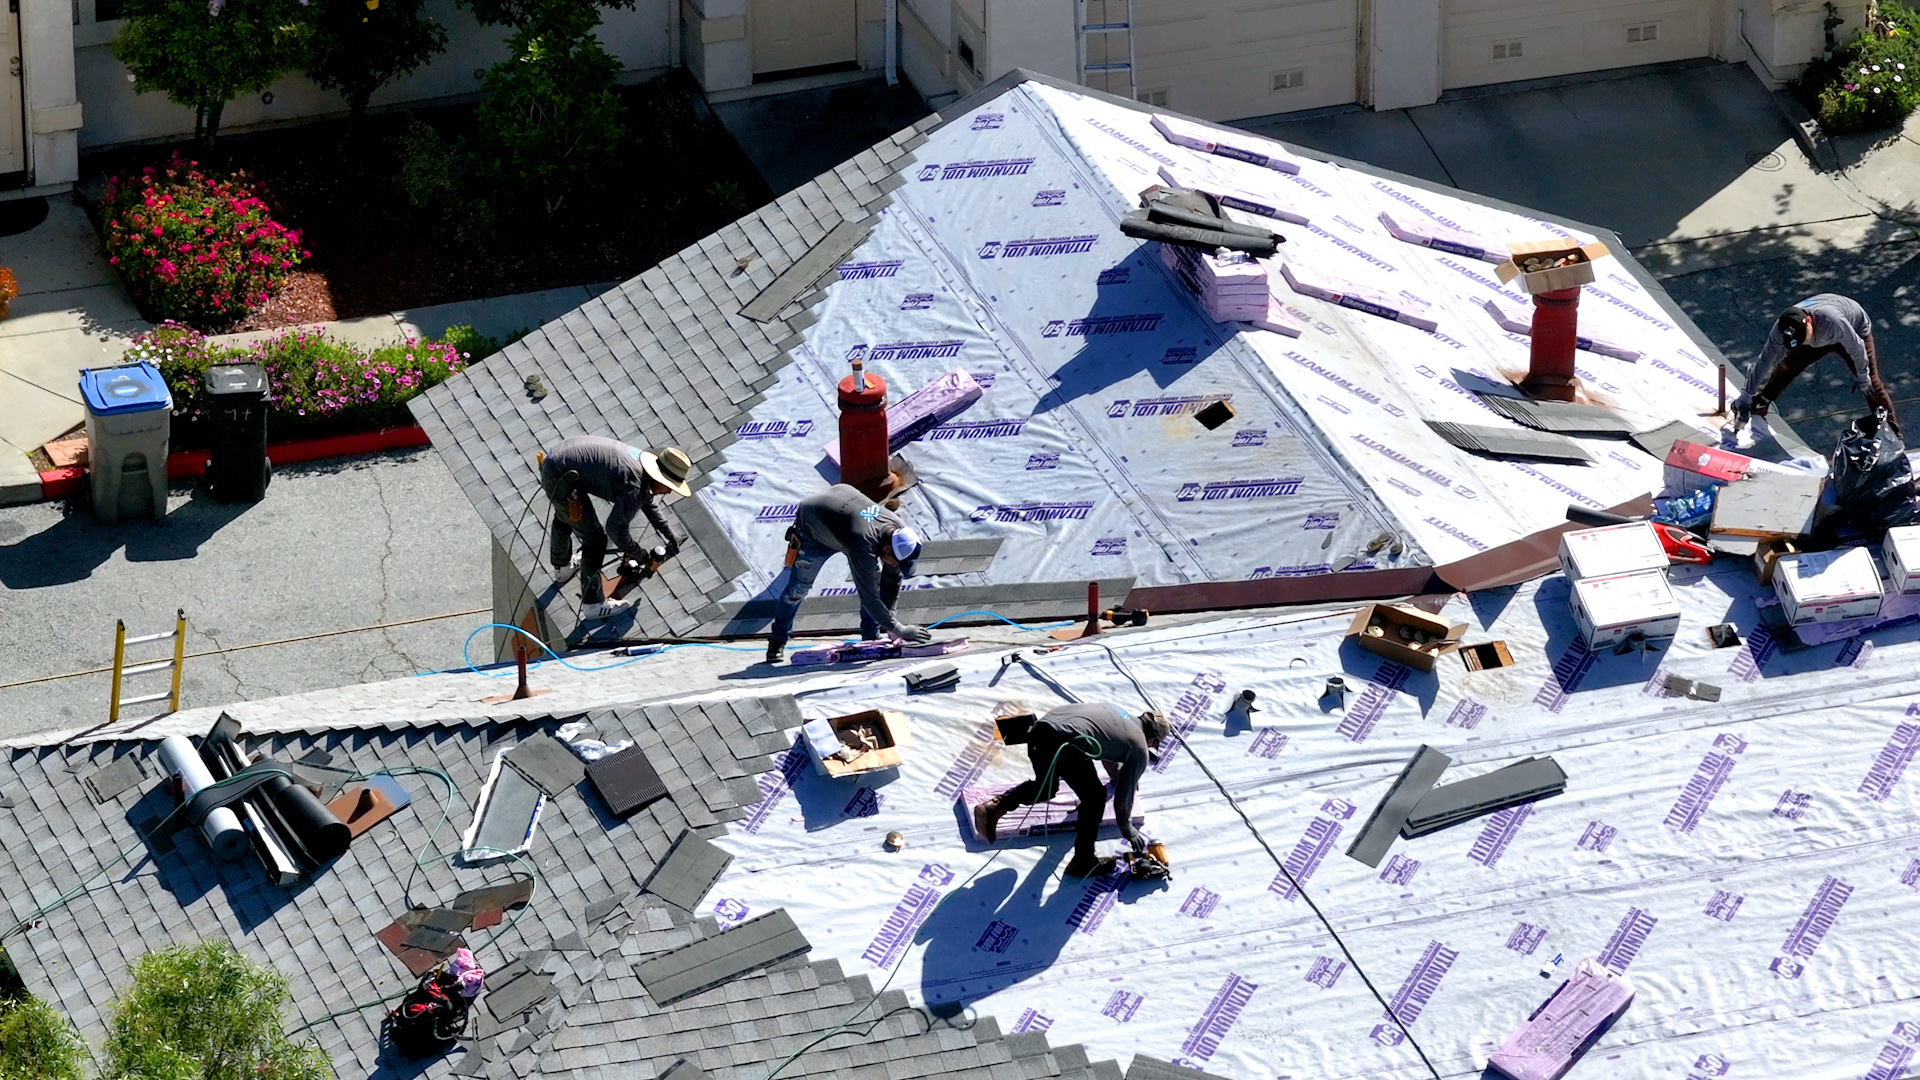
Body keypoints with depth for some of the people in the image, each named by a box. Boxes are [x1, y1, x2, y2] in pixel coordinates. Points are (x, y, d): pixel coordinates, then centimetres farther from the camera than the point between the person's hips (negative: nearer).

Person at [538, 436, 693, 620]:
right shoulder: (633, 487, -20)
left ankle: (561, 566, 63)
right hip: (560, 479, -10)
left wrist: (670, 536, 34)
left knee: (564, 517, 36)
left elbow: (647, 501, 28)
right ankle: (592, 604, 12)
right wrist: (638, 555, 1)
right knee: (594, 539, 1)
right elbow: (617, 528, -16)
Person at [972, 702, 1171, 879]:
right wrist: (1127, 829, 33)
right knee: (1094, 797, 10)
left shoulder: (1116, 713, 34)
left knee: (1045, 787, 31)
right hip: (1067, 743, -8)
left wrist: (1116, 773, 75)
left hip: (1041, 727, 8)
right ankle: (1082, 862, 13)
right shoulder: (1139, 748, 12)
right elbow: (1125, 794, 17)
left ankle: (994, 807, 16)